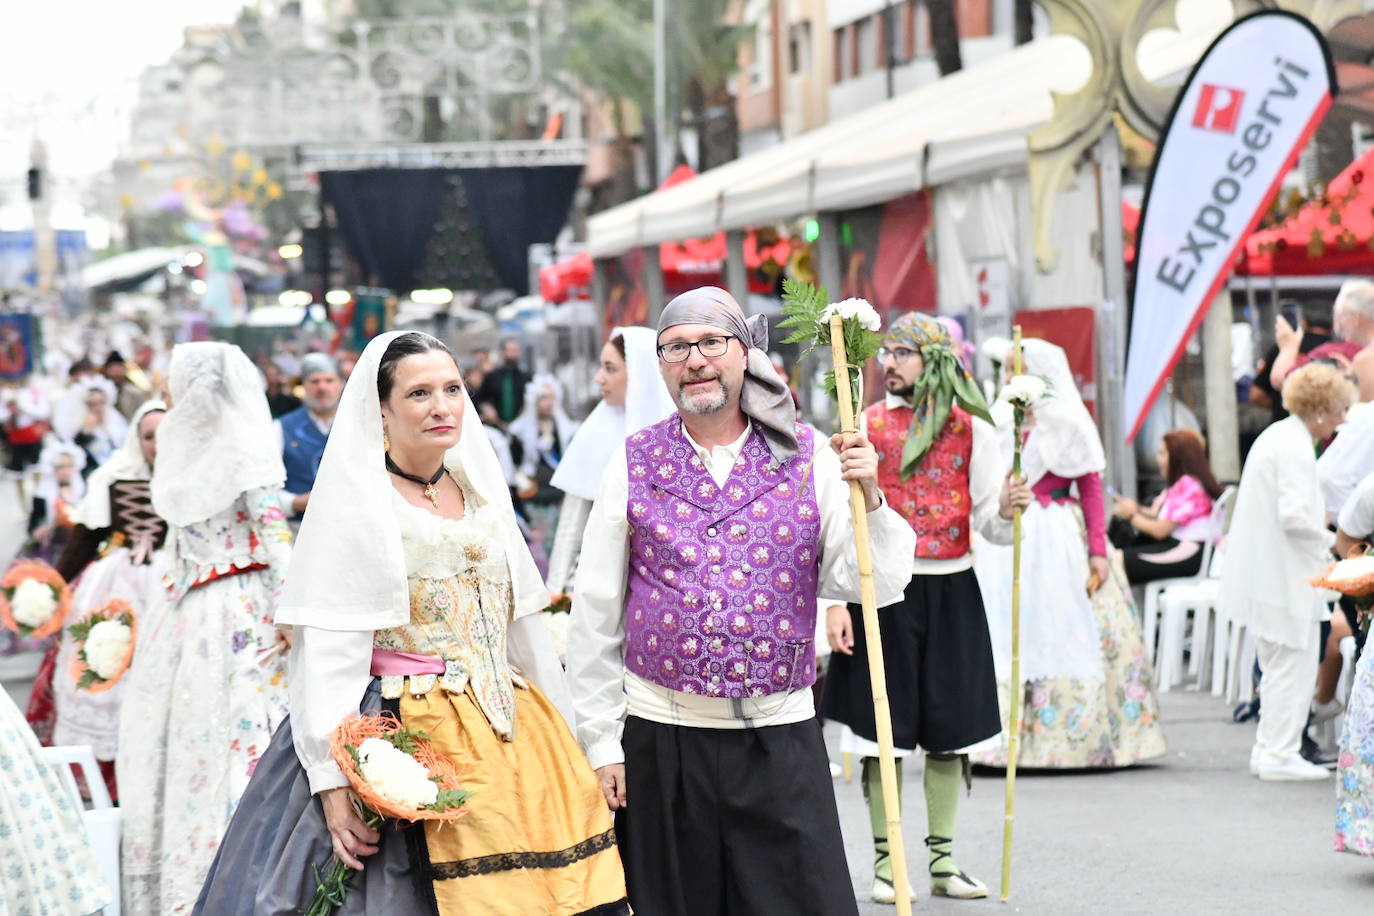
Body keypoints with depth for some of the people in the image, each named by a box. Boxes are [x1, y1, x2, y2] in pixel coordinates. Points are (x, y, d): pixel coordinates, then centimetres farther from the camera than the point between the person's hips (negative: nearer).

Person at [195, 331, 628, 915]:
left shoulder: (481, 494, 14)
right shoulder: (354, 501, -5)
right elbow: (327, 654, -10)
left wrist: (557, 741, 16)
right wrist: (334, 778, -18)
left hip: (511, 734, 6)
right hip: (408, 733, -5)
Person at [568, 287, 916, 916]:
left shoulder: (810, 461, 3)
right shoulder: (634, 466, 4)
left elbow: (877, 587, -1)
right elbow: (595, 617, 5)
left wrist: (869, 499, -16)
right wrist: (601, 744, 3)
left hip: (781, 739, 0)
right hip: (659, 742, 1)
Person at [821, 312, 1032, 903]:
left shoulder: (971, 428, 4)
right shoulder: (864, 427, 2)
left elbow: (989, 523, 3)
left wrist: (1006, 511, -21)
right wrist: (834, 602, -10)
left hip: (951, 593, 1)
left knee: (950, 728, 6)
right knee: (881, 727, 1)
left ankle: (943, 860, 16)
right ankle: (884, 861, 10)